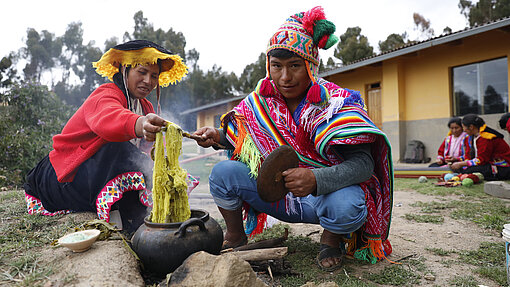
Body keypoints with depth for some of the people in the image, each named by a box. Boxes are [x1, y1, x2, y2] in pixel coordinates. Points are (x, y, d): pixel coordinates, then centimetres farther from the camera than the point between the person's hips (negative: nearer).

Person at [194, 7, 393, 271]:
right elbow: (243, 136, 11)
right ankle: (235, 237, 12)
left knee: (346, 205, -36)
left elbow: (364, 164, -26)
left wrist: (315, 179, -42)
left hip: (322, 193, -3)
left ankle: (332, 239, 3)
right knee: (223, 172, -14)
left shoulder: (335, 104, -18)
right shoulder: (262, 101, -3)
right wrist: (217, 136, -10)